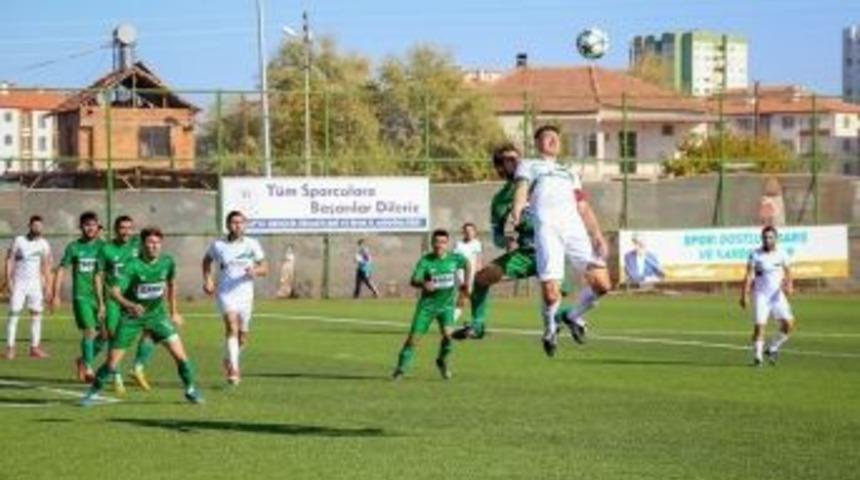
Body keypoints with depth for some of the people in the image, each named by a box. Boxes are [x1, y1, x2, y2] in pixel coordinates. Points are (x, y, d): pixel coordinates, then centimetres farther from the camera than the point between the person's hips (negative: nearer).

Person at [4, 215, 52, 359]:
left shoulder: (43, 244, 3)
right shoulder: (19, 241, -6)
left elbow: (46, 266, 8)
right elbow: (9, 261, -5)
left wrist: (48, 286, 4)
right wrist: (8, 281, -12)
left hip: (35, 283, 3)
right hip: (19, 282, -3)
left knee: (36, 314, -1)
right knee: (14, 313, -7)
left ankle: (35, 348, 2)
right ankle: (10, 347, -6)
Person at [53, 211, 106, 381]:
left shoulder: (102, 246, 6)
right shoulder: (74, 247, 1)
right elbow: (61, 270, 3)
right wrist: (56, 295, -3)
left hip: (99, 295, 3)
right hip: (81, 296, -3)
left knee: (106, 334, -1)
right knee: (89, 330, -15)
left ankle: (83, 360, 21)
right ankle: (88, 368, -2)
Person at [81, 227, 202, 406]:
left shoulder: (167, 262, -8)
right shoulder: (133, 265, -21)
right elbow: (114, 291, -28)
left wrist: (174, 312, 15)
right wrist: (130, 305, -46)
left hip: (157, 314, 3)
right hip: (132, 317, -3)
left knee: (179, 353, -9)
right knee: (112, 361, -2)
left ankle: (190, 389, 11)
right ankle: (93, 392, 19)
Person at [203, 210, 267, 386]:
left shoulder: (252, 244, 1)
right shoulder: (218, 245, 0)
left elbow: (264, 268, 4)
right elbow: (207, 260, 21)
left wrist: (255, 271, -19)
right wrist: (208, 280, 7)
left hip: (245, 294, 2)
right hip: (225, 293, -2)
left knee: (242, 336, 9)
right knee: (232, 327, -23)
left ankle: (229, 360, 38)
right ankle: (233, 370, -28)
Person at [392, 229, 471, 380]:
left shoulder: (454, 258, -6)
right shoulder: (425, 261, -15)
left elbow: (467, 264, 17)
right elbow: (413, 281, -26)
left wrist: (466, 282, 12)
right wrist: (423, 284, -46)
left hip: (446, 305, 1)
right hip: (427, 304, -1)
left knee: (448, 334, -20)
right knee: (414, 336, -4)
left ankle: (442, 361, 8)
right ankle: (401, 367, 13)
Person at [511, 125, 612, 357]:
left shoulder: (569, 173, 36)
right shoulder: (528, 166, 22)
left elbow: (583, 208, 28)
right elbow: (522, 188, 2)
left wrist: (597, 235, 12)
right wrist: (517, 209, -21)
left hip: (575, 228, 4)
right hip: (547, 228, -4)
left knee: (601, 284, -10)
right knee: (551, 293, -16)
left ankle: (574, 315, 17)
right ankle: (550, 328, 14)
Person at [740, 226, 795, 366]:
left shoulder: (781, 254, 1)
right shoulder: (755, 255, -5)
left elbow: (787, 272, 7)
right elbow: (749, 275, -7)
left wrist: (789, 285, -13)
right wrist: (744, 295, -14)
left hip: (777, 295, 2)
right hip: (761, 295, -2)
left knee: (788, 324, -10)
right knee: (759, 326, -12)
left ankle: (772, 348, 11)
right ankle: (757, 356, 4)